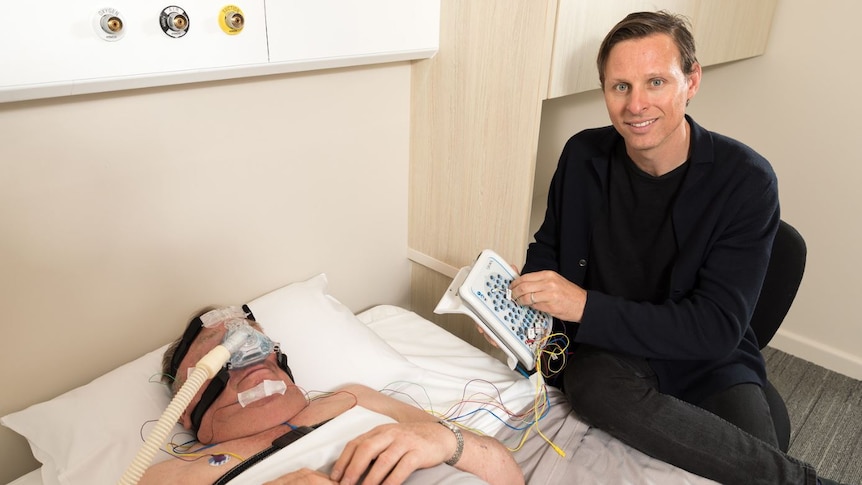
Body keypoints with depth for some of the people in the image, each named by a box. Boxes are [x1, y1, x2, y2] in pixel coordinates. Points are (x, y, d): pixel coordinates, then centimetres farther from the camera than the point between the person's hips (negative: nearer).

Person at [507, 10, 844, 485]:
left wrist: (586, 306, -29)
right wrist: (526, 303, -13)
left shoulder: (745, 179, -15)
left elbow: (717, 328, -19)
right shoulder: (584, 156, -6)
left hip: (709, 364, -2)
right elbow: (549, 246, 10)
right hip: (609, 351, 3)